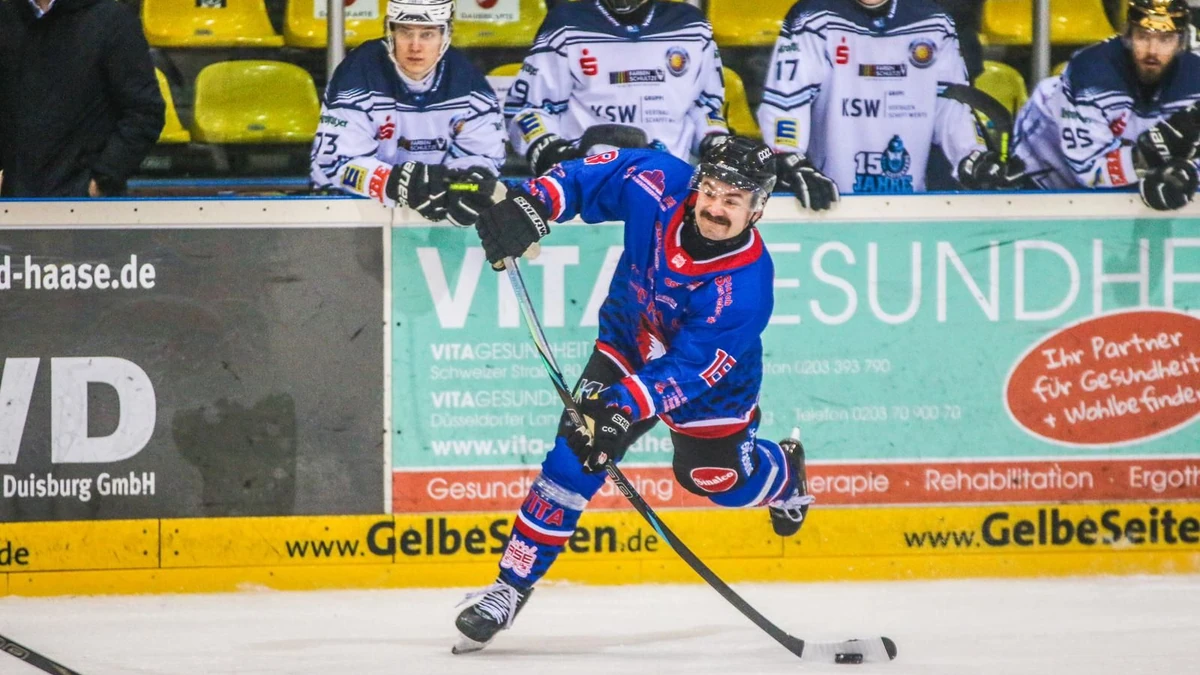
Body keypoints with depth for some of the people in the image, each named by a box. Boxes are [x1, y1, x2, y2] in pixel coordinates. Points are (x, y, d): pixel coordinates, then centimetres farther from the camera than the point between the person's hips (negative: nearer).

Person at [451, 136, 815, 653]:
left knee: (717, 476, 11)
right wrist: (531, 205, -31)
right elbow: (588, 176, -14)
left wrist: (625, 409, -49)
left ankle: (785, 476, 49)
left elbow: (689, 372, -37)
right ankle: (510, 588, -9)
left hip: (709, 377, -2)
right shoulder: (660, 186, -28)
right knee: (574, 459, -13)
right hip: (627, 346, 2)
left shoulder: (745, 286, -36)